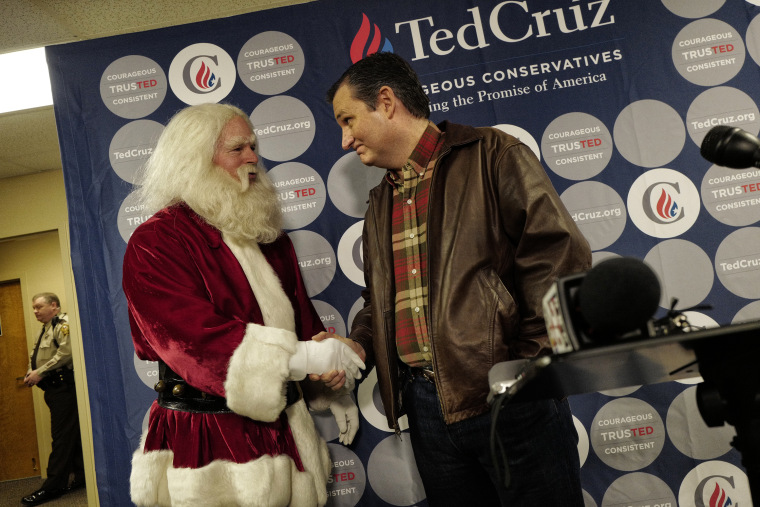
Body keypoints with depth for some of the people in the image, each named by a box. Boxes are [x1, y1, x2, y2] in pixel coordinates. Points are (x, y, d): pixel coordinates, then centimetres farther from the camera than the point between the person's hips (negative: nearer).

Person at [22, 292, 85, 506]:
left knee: (62, 436, -7)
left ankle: (52, 487, -6)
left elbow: (66, 352, -21)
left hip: (64, 388, -10)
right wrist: (31, 373, 2)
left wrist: (40, 373, -18)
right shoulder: (45, 329, 21)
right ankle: (81, 477, 17)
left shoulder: (63, 324, -8)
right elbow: (36, 358, 23)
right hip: (54, 389, 10)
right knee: (73, 435, 12)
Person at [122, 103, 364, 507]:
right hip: (209, 440, -6)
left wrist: (331, 391, 11)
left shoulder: (266, 233, 12)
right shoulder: (155, 243, -10)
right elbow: (195, 338, -22)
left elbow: (302, 318, 17)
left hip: (285, 427, 6)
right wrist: (299, 357, -29)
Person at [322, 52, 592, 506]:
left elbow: (561, 254, -10)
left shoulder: (490, 155, -4)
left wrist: (532, 360, -12)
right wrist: (358, 345, 4)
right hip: (426, 408, 6)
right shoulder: (380, 204, 17)